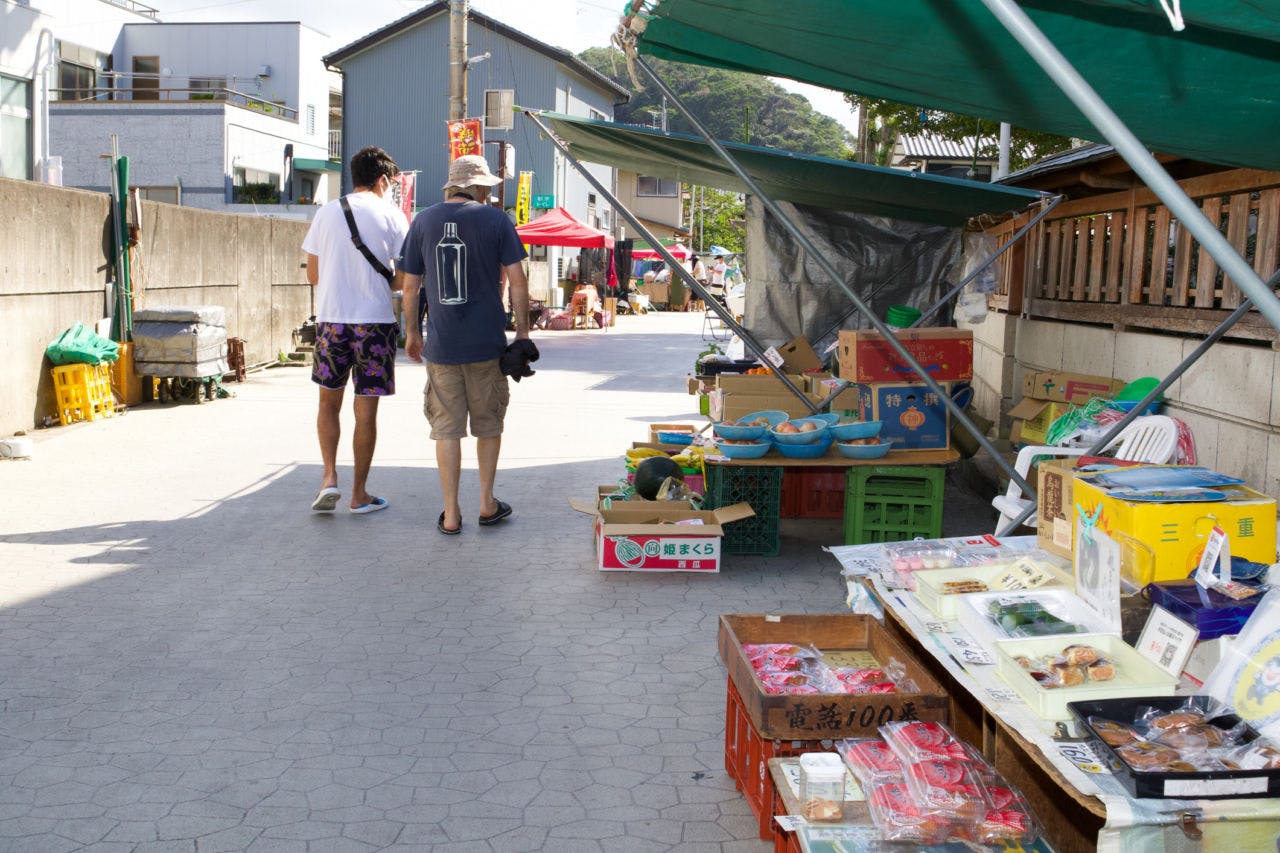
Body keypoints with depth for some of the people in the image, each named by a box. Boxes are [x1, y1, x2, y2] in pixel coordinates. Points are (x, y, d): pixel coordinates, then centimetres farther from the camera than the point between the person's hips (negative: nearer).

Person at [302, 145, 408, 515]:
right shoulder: (391, 215, -2)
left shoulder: (326, 213, 5)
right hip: (375, 320, -2)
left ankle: (329, 477, 4)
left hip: (331, 318, 2)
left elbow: (312, 274, 8)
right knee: (366, 410, 5)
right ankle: (359, 493, 12)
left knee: (329, 403, 17)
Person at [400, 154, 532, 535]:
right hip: (487, 344, -1)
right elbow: (517, 280, -5)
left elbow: (410, 285, 7)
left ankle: (451, 514, 8)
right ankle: (487, 503, 21)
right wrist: (522, 331, 3)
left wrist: (412, 332, 18)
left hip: (440, 345, 1)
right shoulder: (496, 220, -2)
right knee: (488, 424, 14)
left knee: (447, 428, 5)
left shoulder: (424, 221, 5)